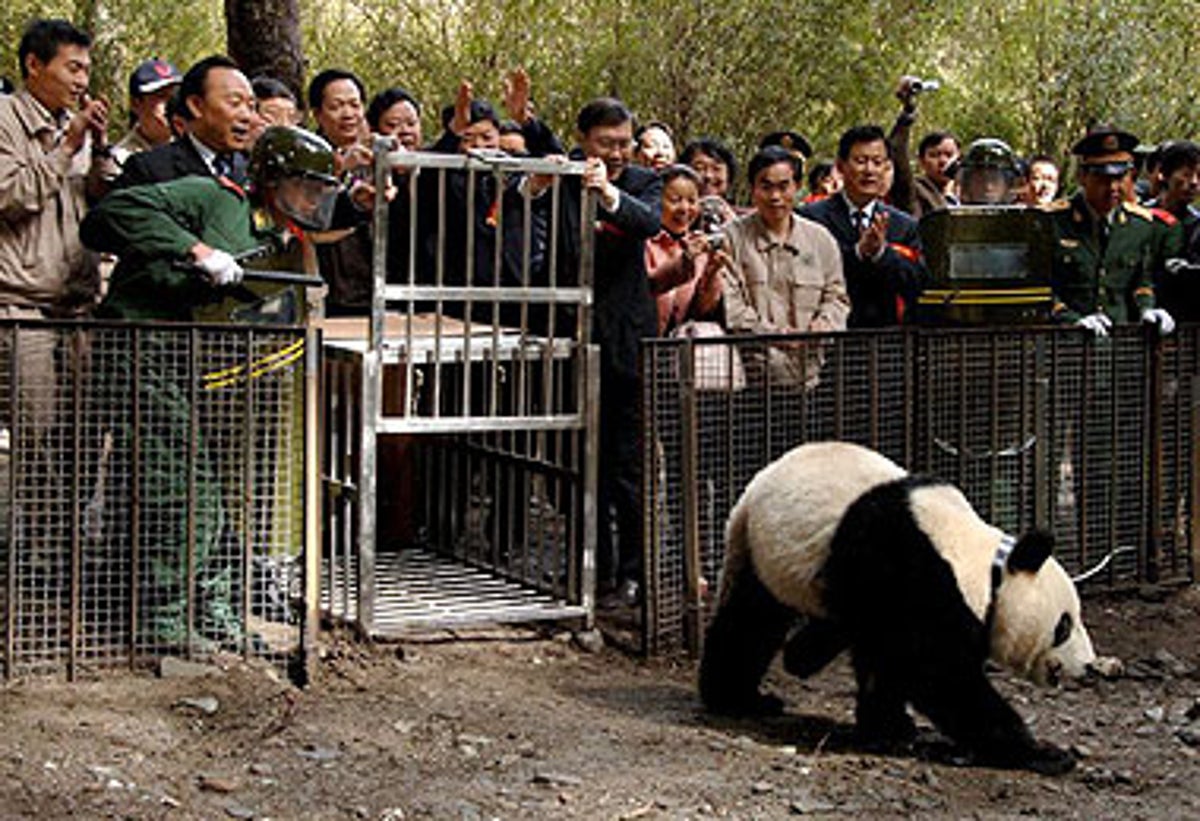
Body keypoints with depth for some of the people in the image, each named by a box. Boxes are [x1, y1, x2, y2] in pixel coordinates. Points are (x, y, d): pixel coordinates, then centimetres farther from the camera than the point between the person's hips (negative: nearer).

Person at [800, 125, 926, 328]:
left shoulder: (905, 226, 14)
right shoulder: (813, 217, 4)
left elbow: (917, 285, 3)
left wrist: (882, 251, -10)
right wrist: (857, 251, -14)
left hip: (884, 333, 3)